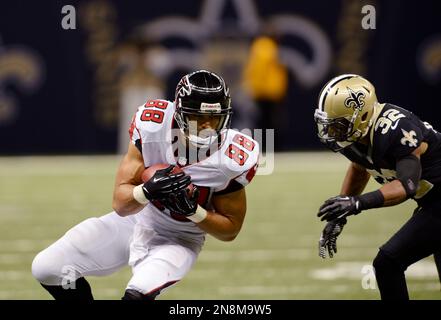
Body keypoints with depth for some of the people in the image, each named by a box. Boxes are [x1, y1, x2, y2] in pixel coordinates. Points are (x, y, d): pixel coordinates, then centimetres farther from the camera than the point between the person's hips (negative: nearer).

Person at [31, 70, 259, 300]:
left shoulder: (232, 158, -23)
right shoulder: (153, 127, -23)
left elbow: (231, 229, -9)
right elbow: (121, 204, -19)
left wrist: (192, 210, -28)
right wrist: (148, 191, -42)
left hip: (177, 240, -3)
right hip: (134, 219, 3)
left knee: (138, 293, -34)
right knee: (47, 268, -3)